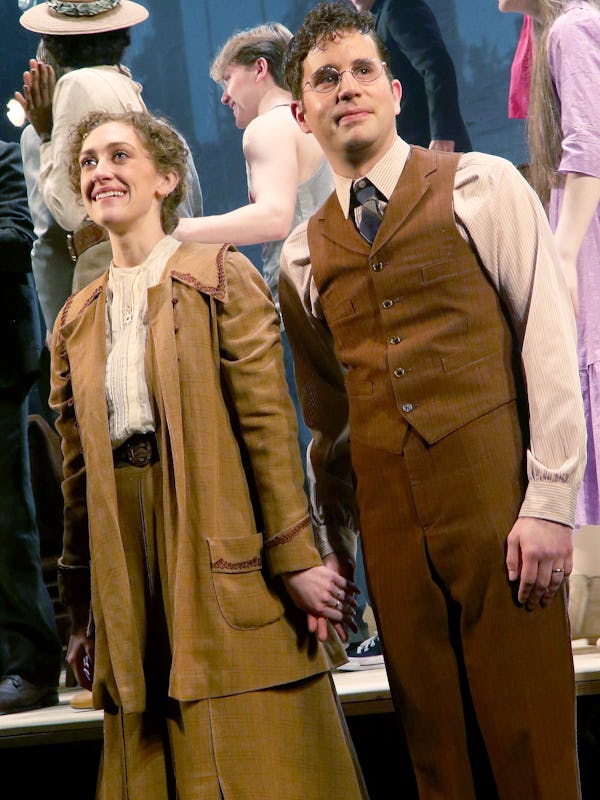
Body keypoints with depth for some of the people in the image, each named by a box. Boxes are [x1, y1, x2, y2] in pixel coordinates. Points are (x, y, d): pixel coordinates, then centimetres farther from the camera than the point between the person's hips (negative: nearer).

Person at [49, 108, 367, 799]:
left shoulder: (219, 278, -1)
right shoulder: (76, 321, 14)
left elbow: (269, 425, -7)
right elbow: (77, 474, 13)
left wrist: (294, 560, -14)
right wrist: (81, 614, 11)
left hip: (225, 562, -5)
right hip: (130, 573, 5)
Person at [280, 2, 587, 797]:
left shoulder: (481, 188, 3)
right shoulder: (303, 259, 15)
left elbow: (549, 344, -3)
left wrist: (549, 503, -11)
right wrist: (333, 550, 16)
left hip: (495, 500, -4)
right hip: (389, 517, 4)